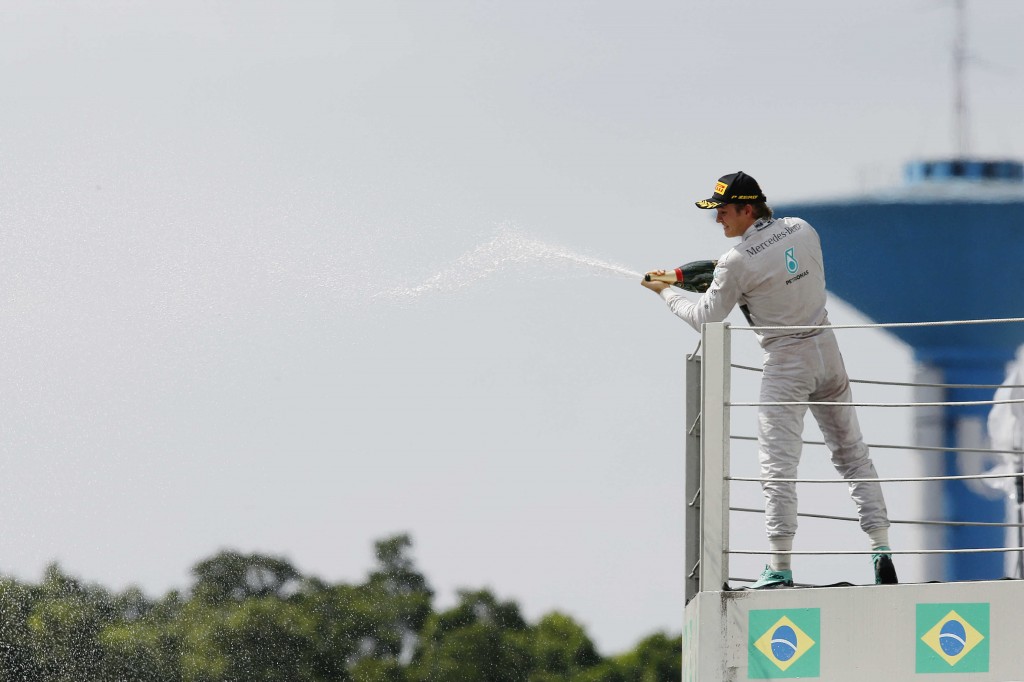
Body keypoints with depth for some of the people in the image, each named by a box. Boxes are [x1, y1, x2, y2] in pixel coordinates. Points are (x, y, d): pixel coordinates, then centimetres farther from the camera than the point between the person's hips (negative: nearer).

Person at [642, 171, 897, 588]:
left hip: (786, 361, -6)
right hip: (826, 350, 6)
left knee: (778, 466, -5)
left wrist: (666, 292, 10)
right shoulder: (802, 230, 2)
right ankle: (881, 549, 7)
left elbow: (704, 319, -6)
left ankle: (780, 569, -10)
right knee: (851, 453, 12)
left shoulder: (739, 261, -16)